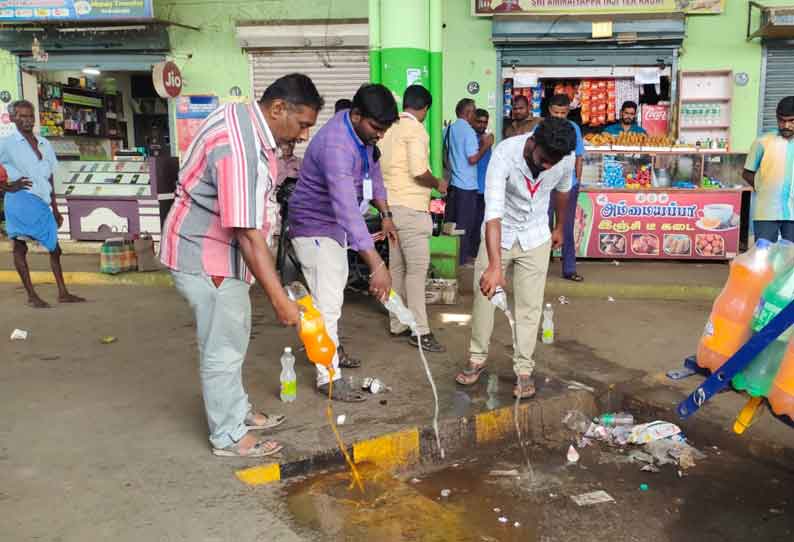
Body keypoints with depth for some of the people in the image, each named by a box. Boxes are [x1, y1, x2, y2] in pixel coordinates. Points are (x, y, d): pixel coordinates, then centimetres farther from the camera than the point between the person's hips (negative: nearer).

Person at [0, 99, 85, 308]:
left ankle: (63, 293, 13)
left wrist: (55, 209, 19)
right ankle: (31, 295, 1)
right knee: (20, 246, -3)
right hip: (20, 199, -6)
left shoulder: (44, 144, 16)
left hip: (42, 203, 6)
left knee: (54, 247, 7)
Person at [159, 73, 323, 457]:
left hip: (216, 248, 10)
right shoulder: (240, 149, -30)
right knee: (223, 348, 2)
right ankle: (228, 436, 18)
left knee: (232, 337, 21)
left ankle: (237, 411, 37)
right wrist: (280, 299, -34)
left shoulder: (244, 117, 2)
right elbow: (248, 234, -34)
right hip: (207, 257, -10)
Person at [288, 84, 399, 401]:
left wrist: (385, 214, 5)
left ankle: (329, 351, 41)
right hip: (313, 226, -10)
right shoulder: (336, 146, -36)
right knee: (328, 302, -9)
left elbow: (372, 170, 13)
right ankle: (329, 378, 2)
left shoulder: (362, 132, -6)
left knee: (335, 289, 23)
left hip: (334, 225, 10)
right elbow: (348, 211, -46)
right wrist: (377, 266, -51)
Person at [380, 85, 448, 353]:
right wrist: (438, 184, -3)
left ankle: (398, 324, 19)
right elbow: (419, 171, -20)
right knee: (417, 268, -7)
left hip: (391, 206, 9)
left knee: (397, 267, 12)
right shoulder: (416, 130, -10)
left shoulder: (389, 128, 15)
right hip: (410, 207, -9)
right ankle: (420, 331, -5)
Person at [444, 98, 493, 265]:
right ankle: (462, 259, 6)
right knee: (465, 224, 1)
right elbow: (473, 159, -18)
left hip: (452, 183, 7)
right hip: (466, 184, -7)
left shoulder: (448, 129, 10)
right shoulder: (468, 131, -14)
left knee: (451, 222, 13)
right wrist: (486, 145, -6)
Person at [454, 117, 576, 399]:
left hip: (535, 238, 2)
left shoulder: (566, 159, -20)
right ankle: (477, 359, 23)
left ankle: (524, 369, 13)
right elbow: (493, 211, -41)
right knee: (484, 294, 5)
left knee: (530, 304, 1)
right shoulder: (505, 154, -32)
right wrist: (494, 265, -50)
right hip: (499, 233, -1)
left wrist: (560, 227, 19)